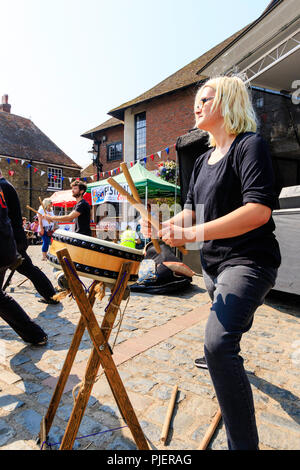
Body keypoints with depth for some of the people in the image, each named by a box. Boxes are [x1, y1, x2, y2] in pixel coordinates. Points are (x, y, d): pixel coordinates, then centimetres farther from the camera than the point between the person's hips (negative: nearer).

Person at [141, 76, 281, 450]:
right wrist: (165, 227, -5)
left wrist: (193, 233, -31)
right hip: (212, 263, 9)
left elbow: (259, 210, -26)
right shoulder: (203, 160, 13)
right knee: (222, 334, 28)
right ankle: (228, 363, 58)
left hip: (248, 262, -8)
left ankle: (244, 443, -7)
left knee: (218, 343, -23)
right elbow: (191, 209, 14)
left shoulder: (249, 145, -12)